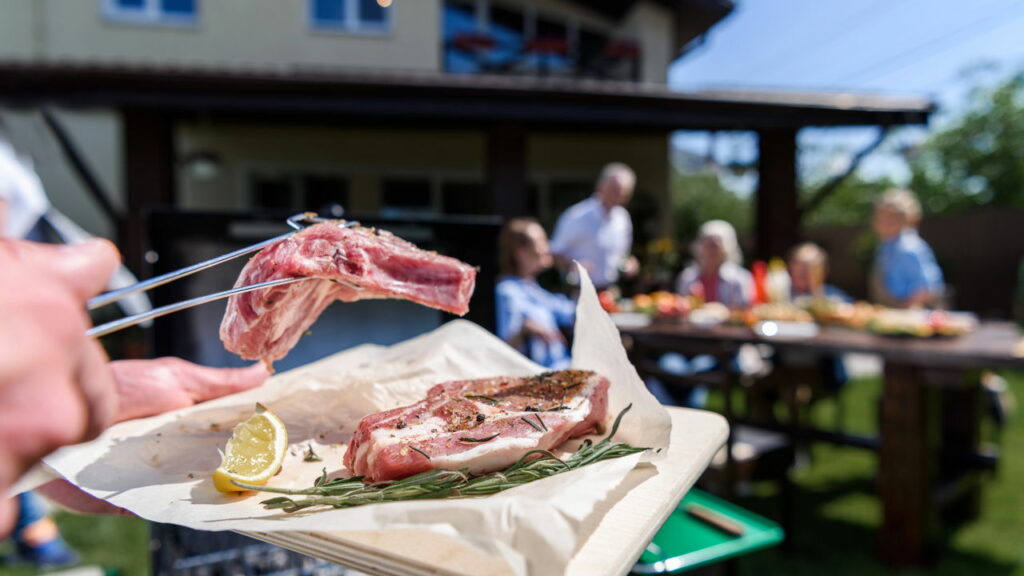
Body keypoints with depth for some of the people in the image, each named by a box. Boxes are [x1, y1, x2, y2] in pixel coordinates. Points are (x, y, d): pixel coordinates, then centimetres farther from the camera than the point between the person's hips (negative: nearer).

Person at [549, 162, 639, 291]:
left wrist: (628, 265, 1)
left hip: (610, 290, 5)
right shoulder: (577, 217, -11)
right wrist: (572, 267, -26)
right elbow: (556, 253, -8)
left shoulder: (622, 218, 7)